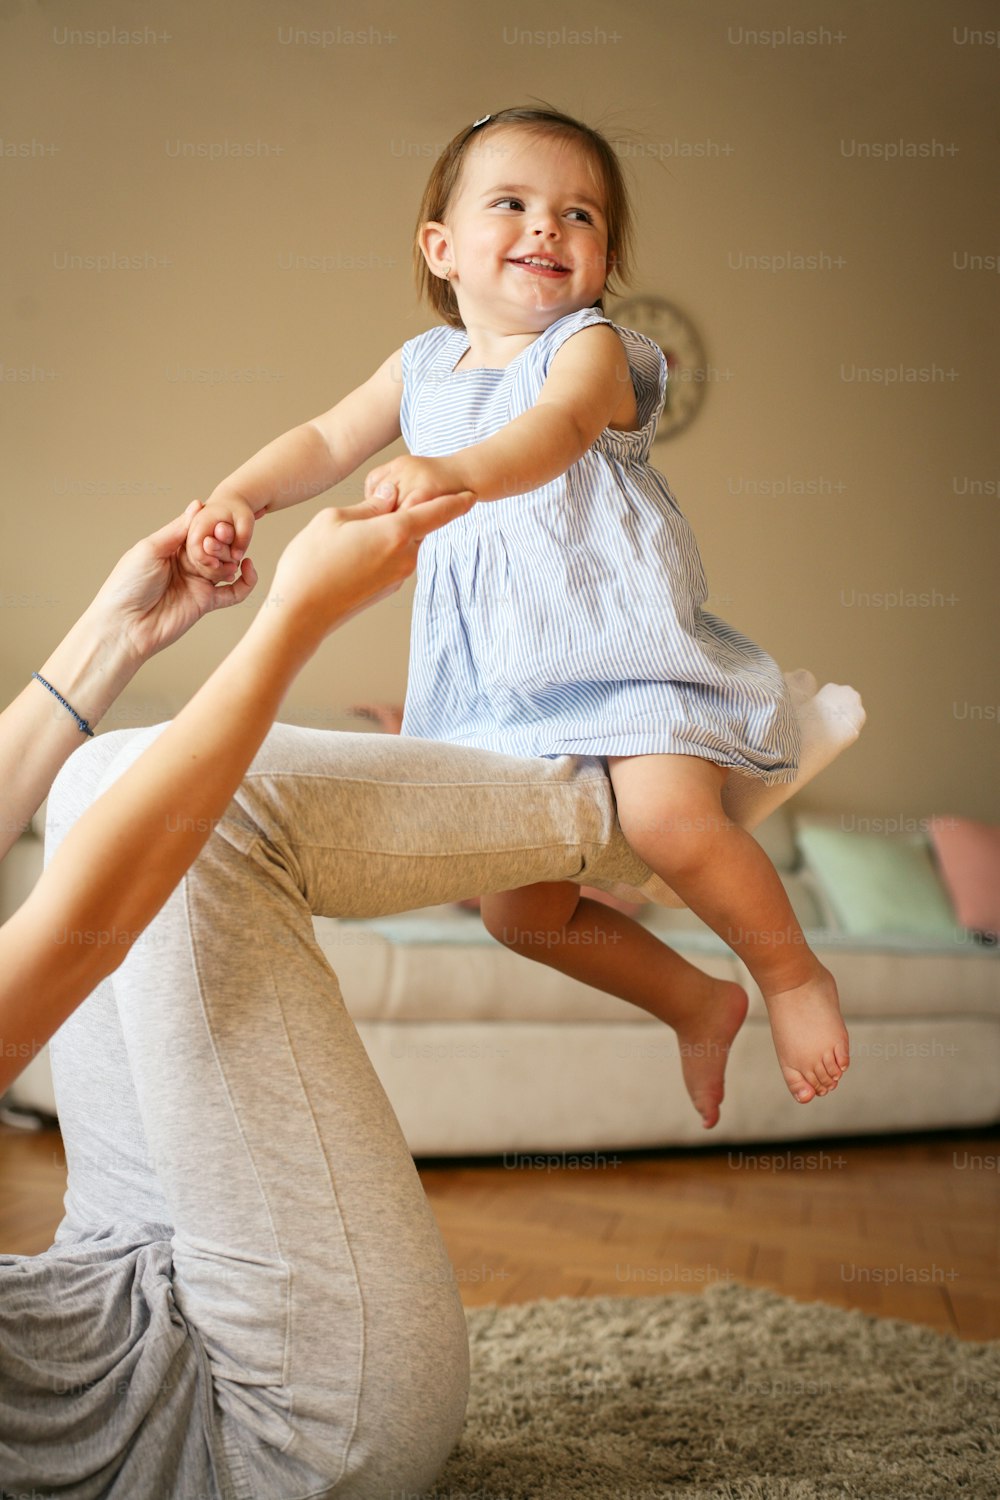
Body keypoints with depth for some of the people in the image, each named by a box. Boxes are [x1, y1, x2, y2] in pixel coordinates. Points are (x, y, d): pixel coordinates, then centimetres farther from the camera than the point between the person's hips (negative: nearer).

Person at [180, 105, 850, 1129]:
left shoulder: (590, 346, -8)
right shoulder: (423, 366, 12)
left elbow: (557, 428, -29)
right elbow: (328, 441, 10)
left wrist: (455, 471, -49)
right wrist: (237, 495, -10)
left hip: (624, 642, -6)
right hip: (500, 680, 6)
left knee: (666, 816, -29)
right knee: (519, 907, 5)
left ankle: (795, 976, 0)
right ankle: (697, 1005, 27)